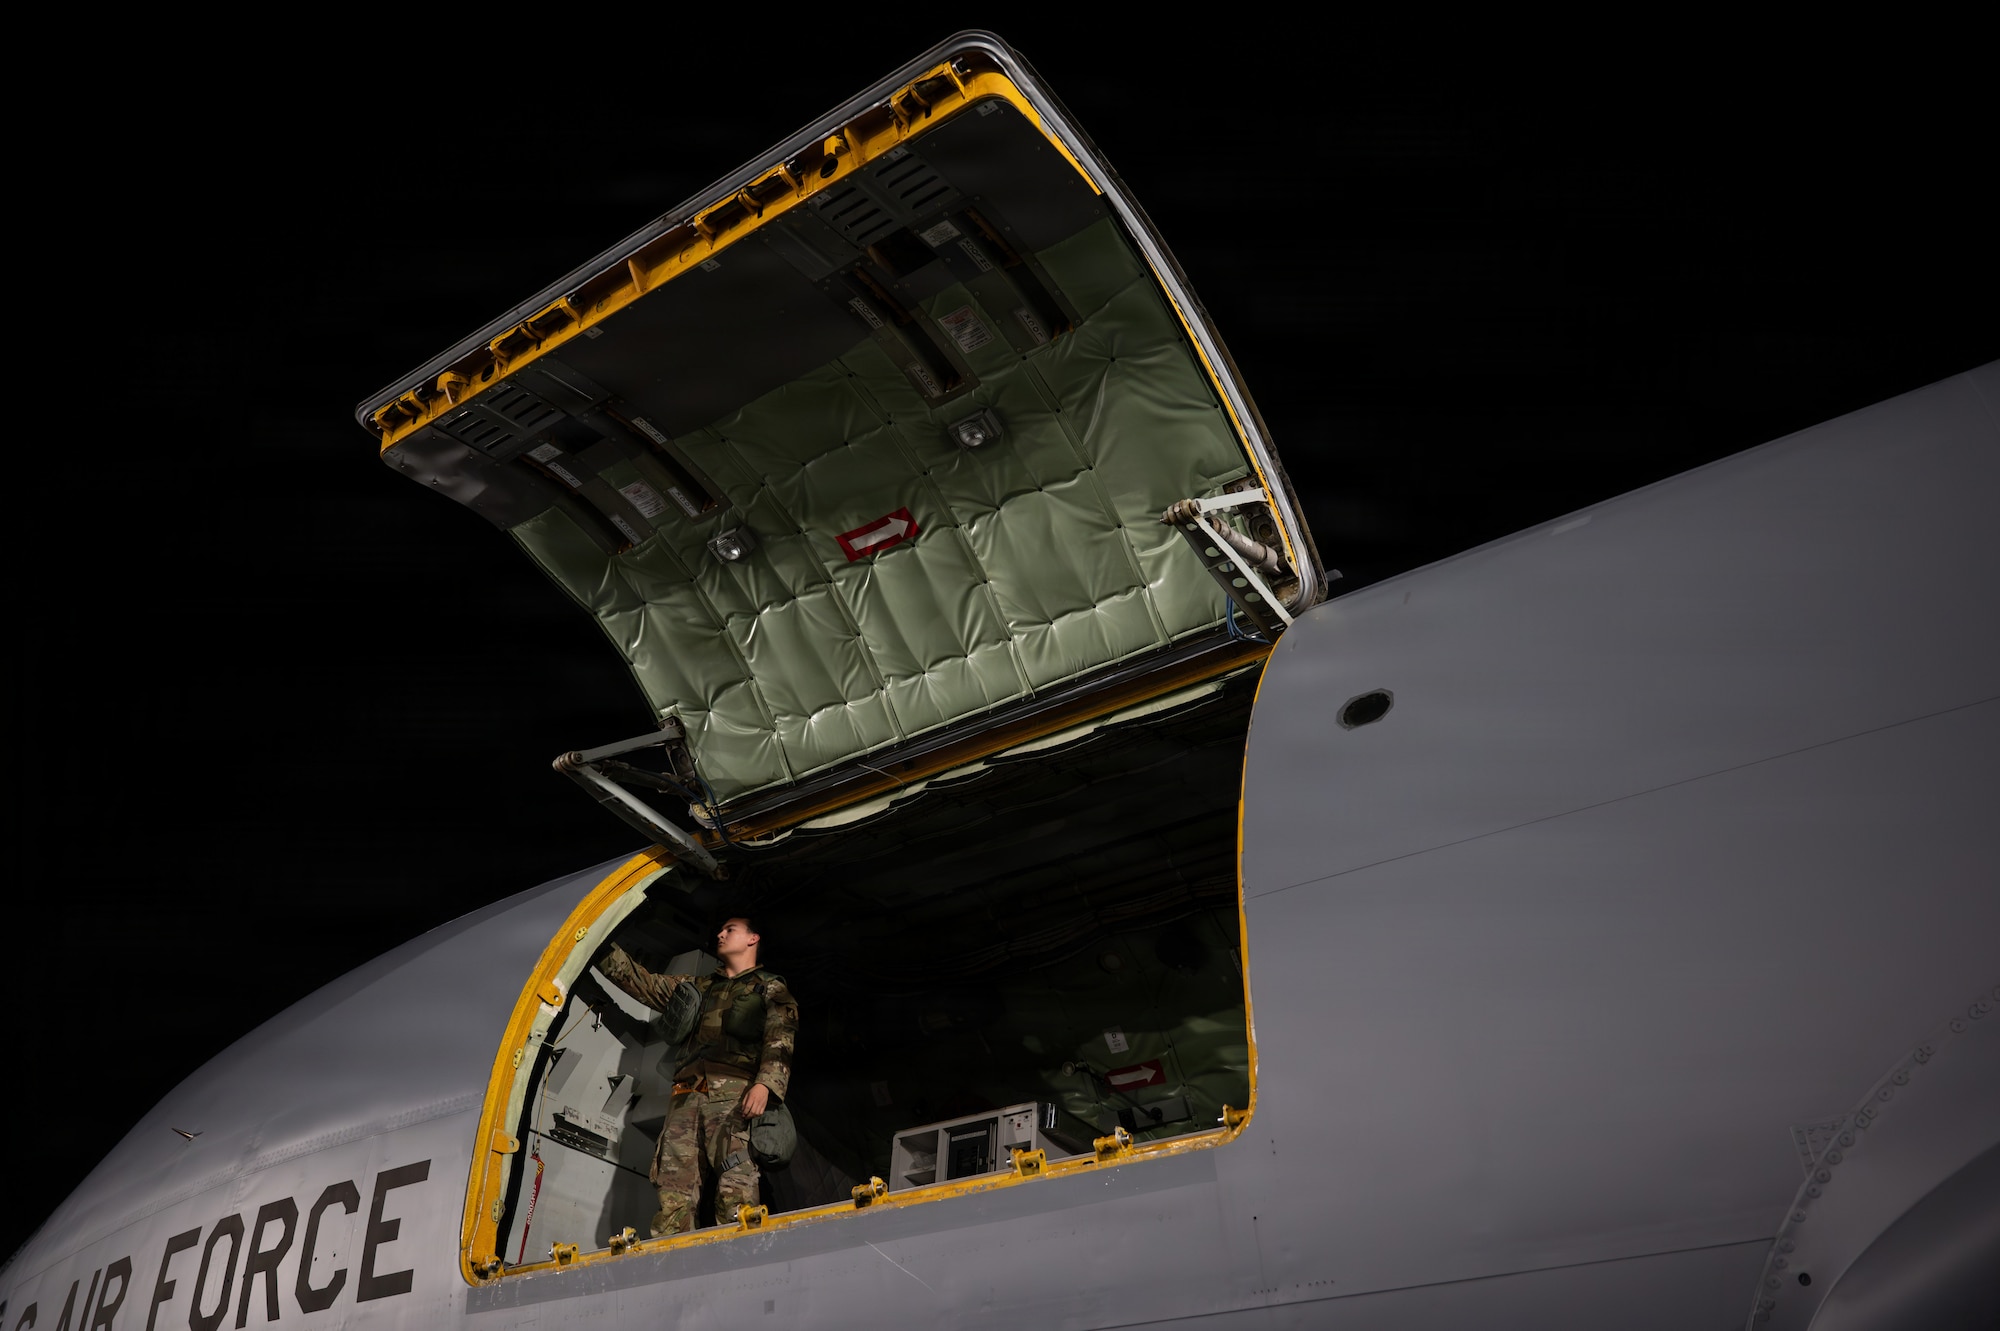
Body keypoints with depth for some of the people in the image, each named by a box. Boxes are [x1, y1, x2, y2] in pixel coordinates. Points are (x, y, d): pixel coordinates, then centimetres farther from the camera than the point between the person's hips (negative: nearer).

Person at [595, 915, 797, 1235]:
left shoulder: (770, 988, 17)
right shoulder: (696, 987, 34)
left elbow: (780, 1040, 1)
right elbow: (640, 981, 31)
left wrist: (765, 1082, -19)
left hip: (736, 1094, -5)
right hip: (687, 1097, 5)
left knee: (735, 1191, -21)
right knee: (673, 1193, -9)